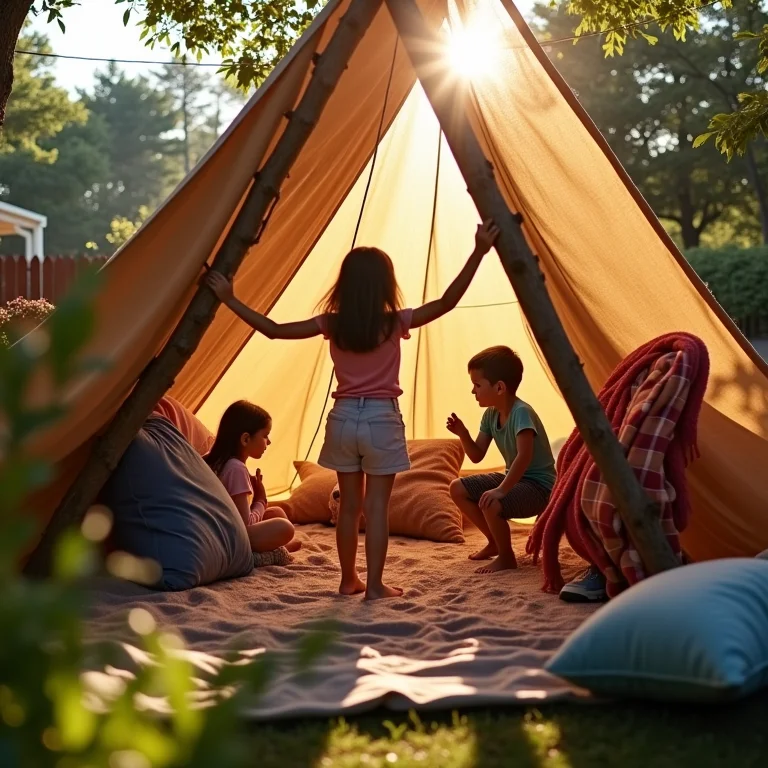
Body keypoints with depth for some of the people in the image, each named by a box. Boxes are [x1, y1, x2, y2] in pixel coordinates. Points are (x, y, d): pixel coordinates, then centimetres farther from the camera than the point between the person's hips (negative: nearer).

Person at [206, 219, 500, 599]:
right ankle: (374, 584, 2)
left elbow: (272, 329, -2)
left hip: (343, 418, 3)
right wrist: (478, 253, -18)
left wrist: (229, 299, 5)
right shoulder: (394, 323, -9)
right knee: (376, 506, 1)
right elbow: (447, 302, -15)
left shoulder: (331, 324, -2)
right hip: (382, 419, -3)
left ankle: (349, 579, 20)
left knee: (349, 504, 12)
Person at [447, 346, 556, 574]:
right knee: (458, 489, 5)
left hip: (539, 486, -9)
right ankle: (495, 542, 19)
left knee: (491, 504, -34)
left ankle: (506, 557, -8)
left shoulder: (521, 412, -25)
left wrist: (501, 490, -39)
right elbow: (477, 456, 6)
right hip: (513, 478, 10)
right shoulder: (491, 414, 1)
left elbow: (525, 456, -37)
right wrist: (462, 434, -11)